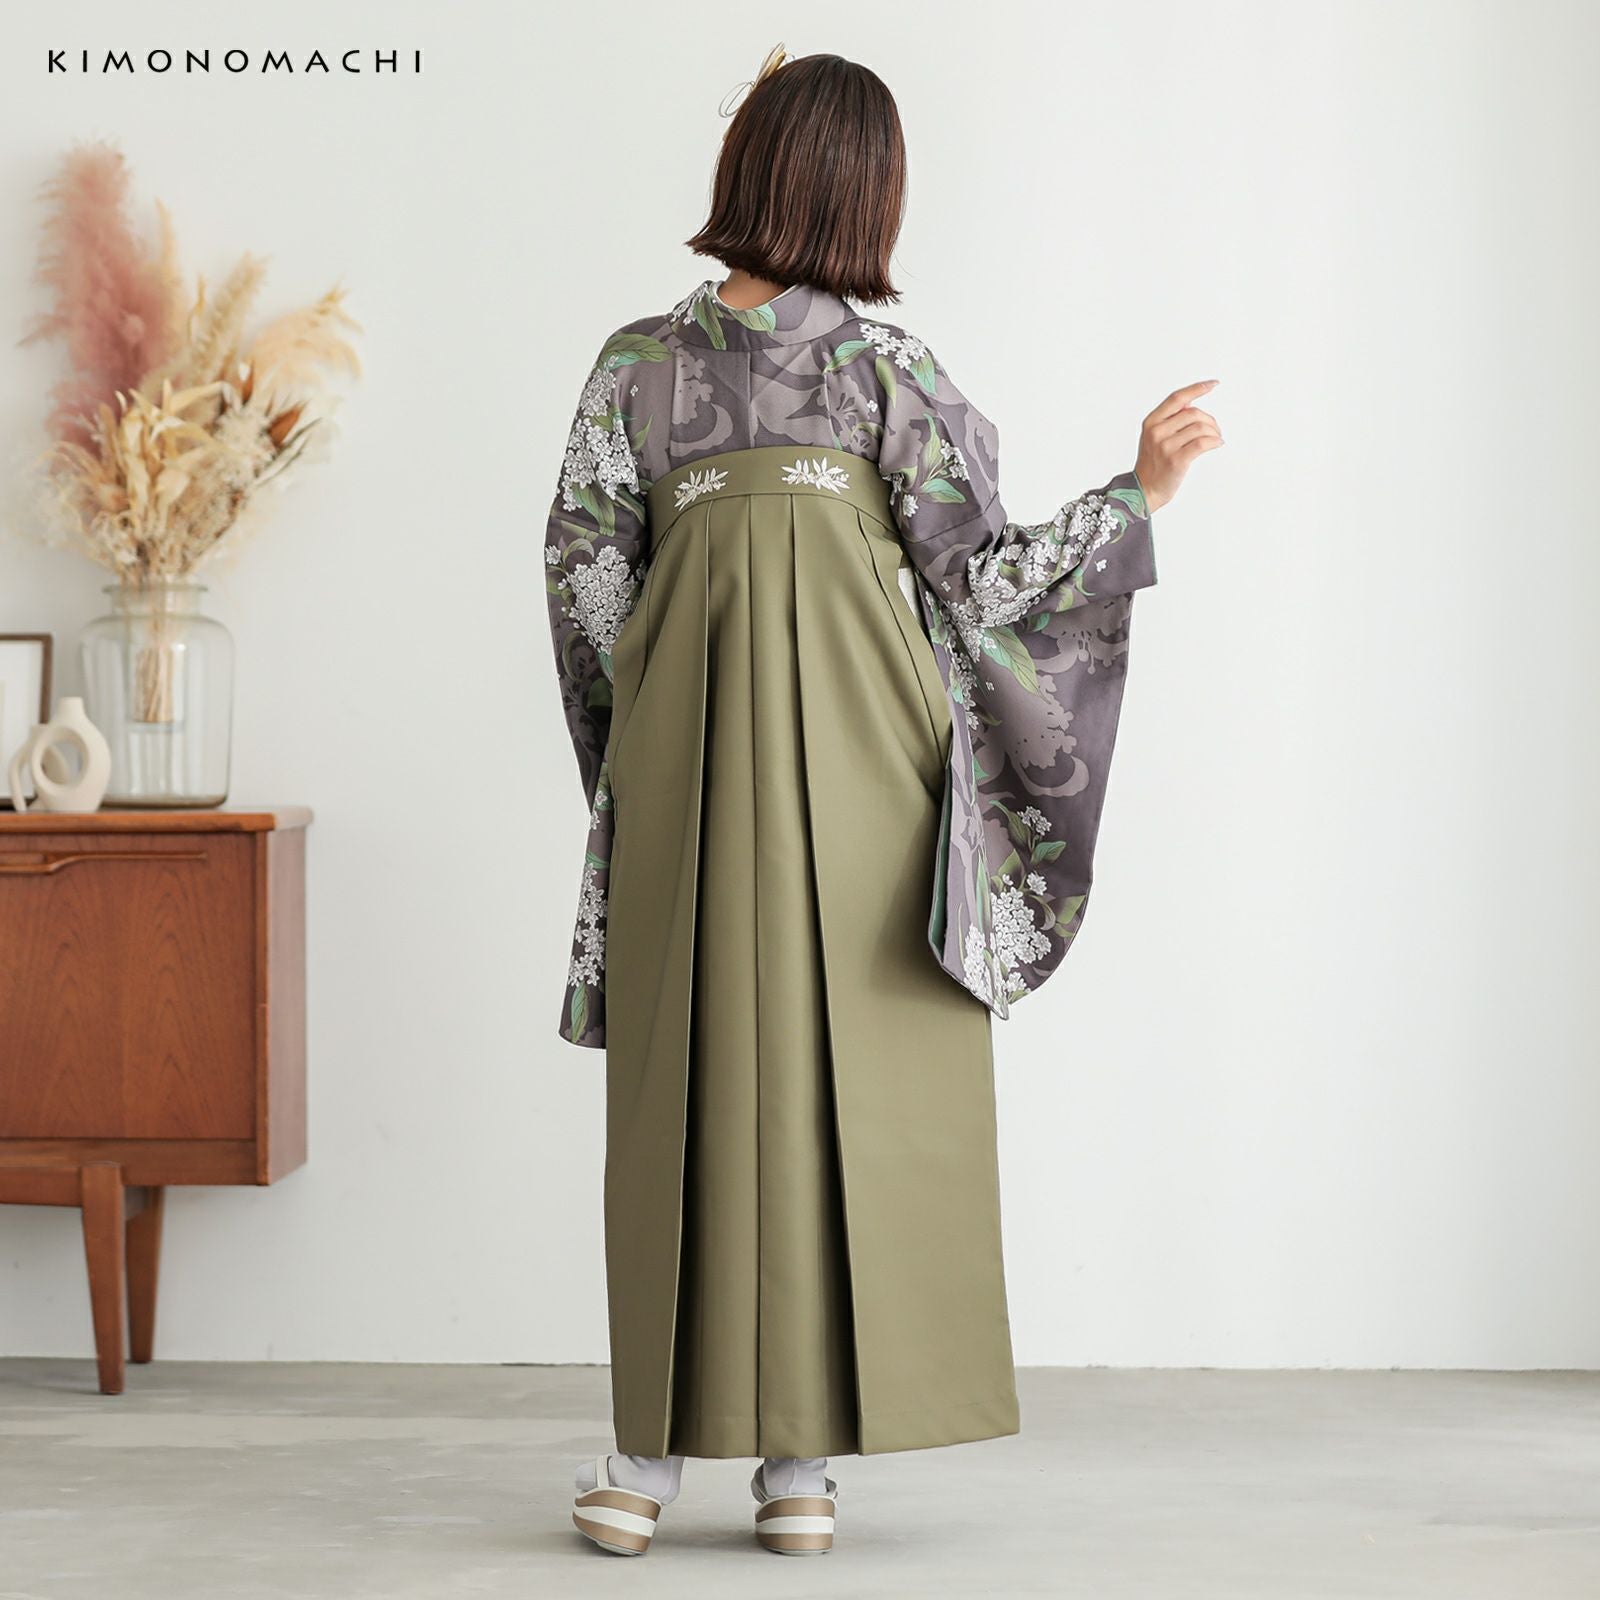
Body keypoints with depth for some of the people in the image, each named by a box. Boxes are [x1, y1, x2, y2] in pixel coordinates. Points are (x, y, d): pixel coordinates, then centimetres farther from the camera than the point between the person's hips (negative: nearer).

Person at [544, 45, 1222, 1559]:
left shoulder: (640, 365, 3)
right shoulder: (885, 367, -4)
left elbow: (585, 584, 2)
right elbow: (983, 580, -3)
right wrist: (1142, 489, 6)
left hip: (688, 772, 2)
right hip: (858, 776, -2)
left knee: (686, 1086, 8)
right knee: (845, 1083, 3)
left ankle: (649, 1453, 8)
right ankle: (804, 1461, 4)